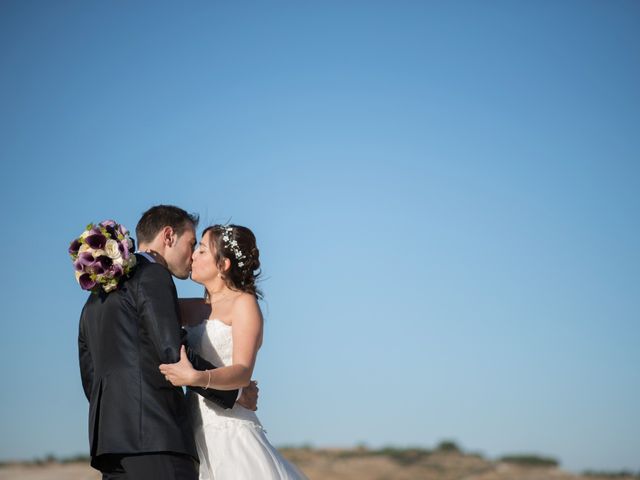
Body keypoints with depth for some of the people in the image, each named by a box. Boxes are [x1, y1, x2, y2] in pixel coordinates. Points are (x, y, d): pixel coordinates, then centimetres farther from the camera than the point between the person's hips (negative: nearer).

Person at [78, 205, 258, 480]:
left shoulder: (98, 296, 25)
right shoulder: (153, 276, -2)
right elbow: (173, 355, -13)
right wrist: (234, 393, -2)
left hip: (110, 438, 9)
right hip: (156, 437, -9)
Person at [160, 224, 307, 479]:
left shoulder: (244, 303, -2)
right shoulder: (196, 309, 17)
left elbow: (243, 372, -15)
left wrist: (196, 377, -31)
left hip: (229, 431, -6)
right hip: (197, 433, 6)